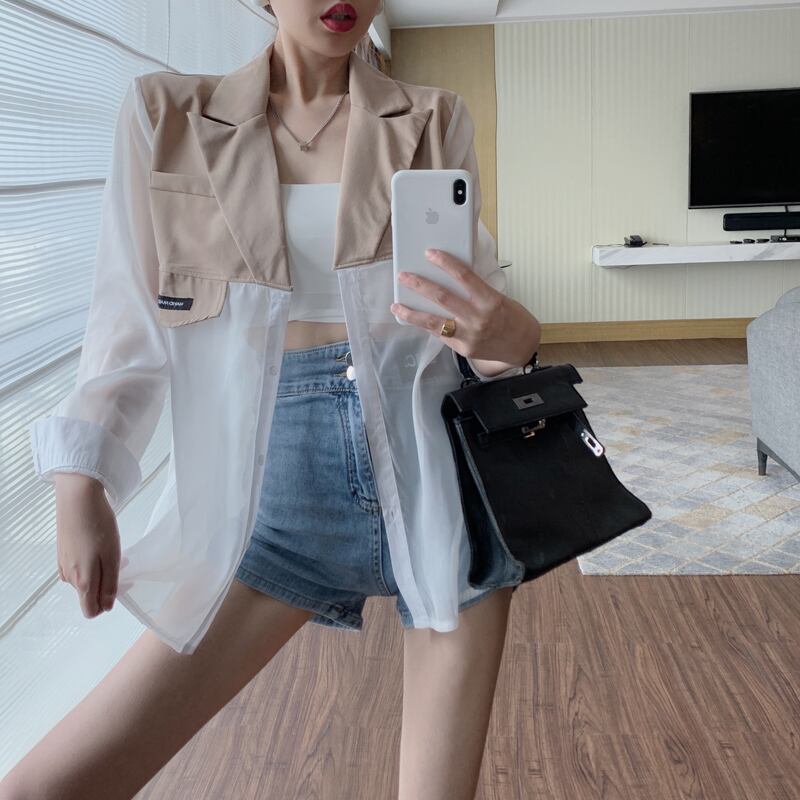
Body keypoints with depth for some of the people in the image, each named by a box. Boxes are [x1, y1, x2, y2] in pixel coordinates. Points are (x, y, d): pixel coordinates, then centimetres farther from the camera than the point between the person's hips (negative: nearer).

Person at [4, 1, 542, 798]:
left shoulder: (434, 120, 6)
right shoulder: (164, 116, 5)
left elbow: (471, 295, 6)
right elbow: (131, 319, 7)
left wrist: (509, 334, -17)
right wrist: (81, 484, 0)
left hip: (438, 465, 1)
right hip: (284, 484, 0)